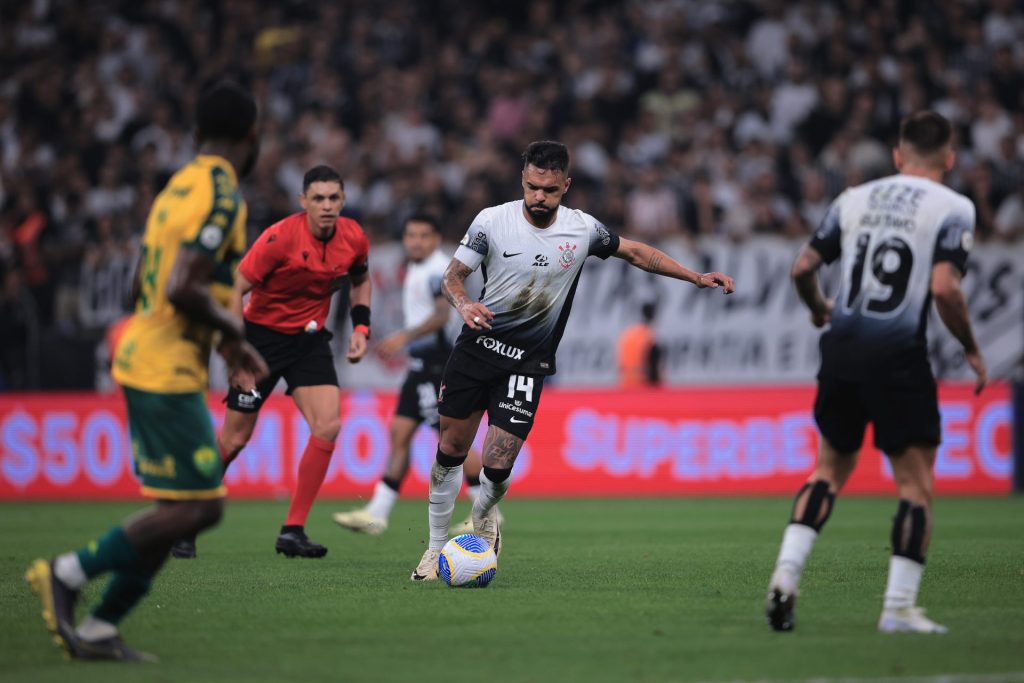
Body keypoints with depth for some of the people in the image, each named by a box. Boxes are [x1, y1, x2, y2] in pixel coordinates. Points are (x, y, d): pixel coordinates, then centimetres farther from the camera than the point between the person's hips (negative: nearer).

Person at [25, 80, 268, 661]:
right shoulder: (221, 195, -15)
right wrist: (231, 328, -9)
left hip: (144, 363, 10)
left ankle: (98, 629, 10)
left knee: (178, 507, 11)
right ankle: (69, 574, -6)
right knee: (200, 507, -9)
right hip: (170, 372, -10)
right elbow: (181, 290, -26)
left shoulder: (180, 187, 15)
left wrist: (226, 344, 20)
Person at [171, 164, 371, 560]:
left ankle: (293, 532, -8)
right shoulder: (280, 237, -22)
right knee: (235, 438, 1)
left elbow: (361, 281, 16)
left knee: (328, 425, -15)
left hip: (310, 339, 4)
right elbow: (235, 289, -18)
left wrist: (360, 327, 2)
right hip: (263, 334, -4)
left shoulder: (354, 239, -7)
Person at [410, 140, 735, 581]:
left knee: (497, 466, -10)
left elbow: (635, 252, 11)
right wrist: (463, 302, -24)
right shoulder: (492, 221, -9)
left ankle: (483, 516, 25)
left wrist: (696, 277, 9)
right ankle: (436, 548, 21)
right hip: (477, 346, 0)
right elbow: (454, 274, -2)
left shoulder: (583, 230, -5)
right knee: (451, 450, 3)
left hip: (527, 362, 0)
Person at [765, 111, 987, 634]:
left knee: (830, 470, 19)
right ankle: (899, 607, -1)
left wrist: (819, 310, 33)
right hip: (898, 355, -5)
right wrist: (971, 350, -1)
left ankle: (786, 574, 4)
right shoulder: (953, 208, -3)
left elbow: (803, 268, 12)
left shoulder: (854, 199, 12)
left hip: (842, 349, 5)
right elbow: (944, 287, -15)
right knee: (916, 484, 4)